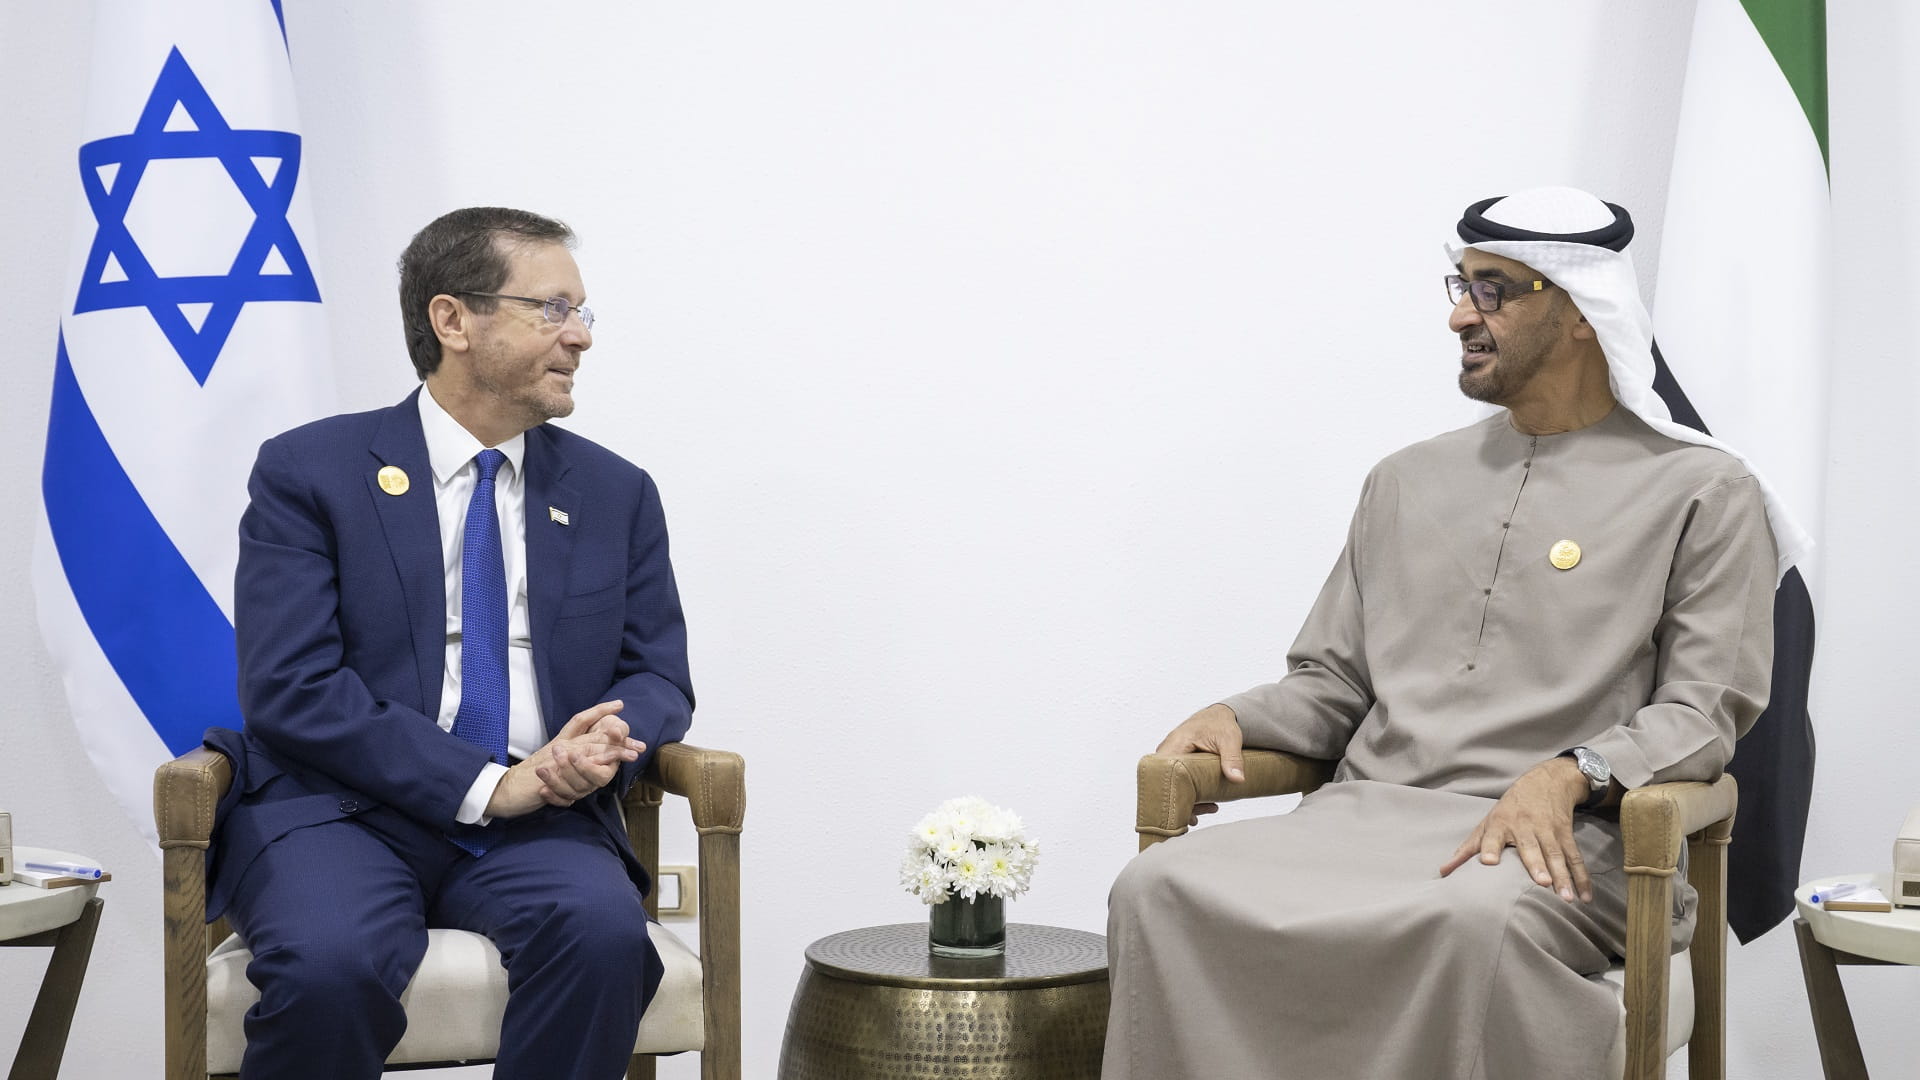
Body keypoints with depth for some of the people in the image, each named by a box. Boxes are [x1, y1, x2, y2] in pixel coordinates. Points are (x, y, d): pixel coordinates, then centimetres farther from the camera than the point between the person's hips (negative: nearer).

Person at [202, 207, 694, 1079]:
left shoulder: (615, 493, 15)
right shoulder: (308, 474, 1)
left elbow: (657, 677, 14)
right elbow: (292, 690, -9)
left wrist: (603, 744, -12)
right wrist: (487, 784, -17)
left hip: (537, 824, 3)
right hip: (341, 811, -3)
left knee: (603, 931, -31)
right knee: (331, 962, -35)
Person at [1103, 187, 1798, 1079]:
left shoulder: (1703, 493, 8)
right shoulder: (1408, 482, 24)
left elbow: (1701, 713, -2)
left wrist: (1568, 774, -21)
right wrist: (1234, 718, 2)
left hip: (1556, 838, -4)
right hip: (1366, 816, 4)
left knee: (1474, 918, -41)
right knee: (1160, 890, -25)